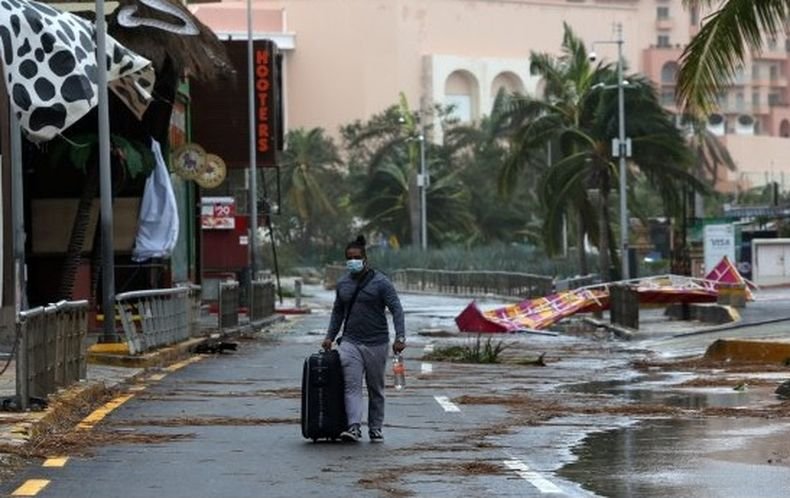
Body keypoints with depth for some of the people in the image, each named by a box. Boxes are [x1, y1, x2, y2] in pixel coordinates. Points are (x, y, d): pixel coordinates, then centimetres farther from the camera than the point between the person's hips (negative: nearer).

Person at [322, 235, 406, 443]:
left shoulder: (380, 282, -5)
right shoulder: (342, 283, 10)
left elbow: (396, 309, -9)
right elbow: (337, 312, 22)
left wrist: (400, 337, -18)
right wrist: (330, 336, 16)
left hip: (376, 343, -3)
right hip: (350, 342, 3)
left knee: (376, 389, 8)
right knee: (351, 386, -12)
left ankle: (375, 429, 16)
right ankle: (354, 427, -22)